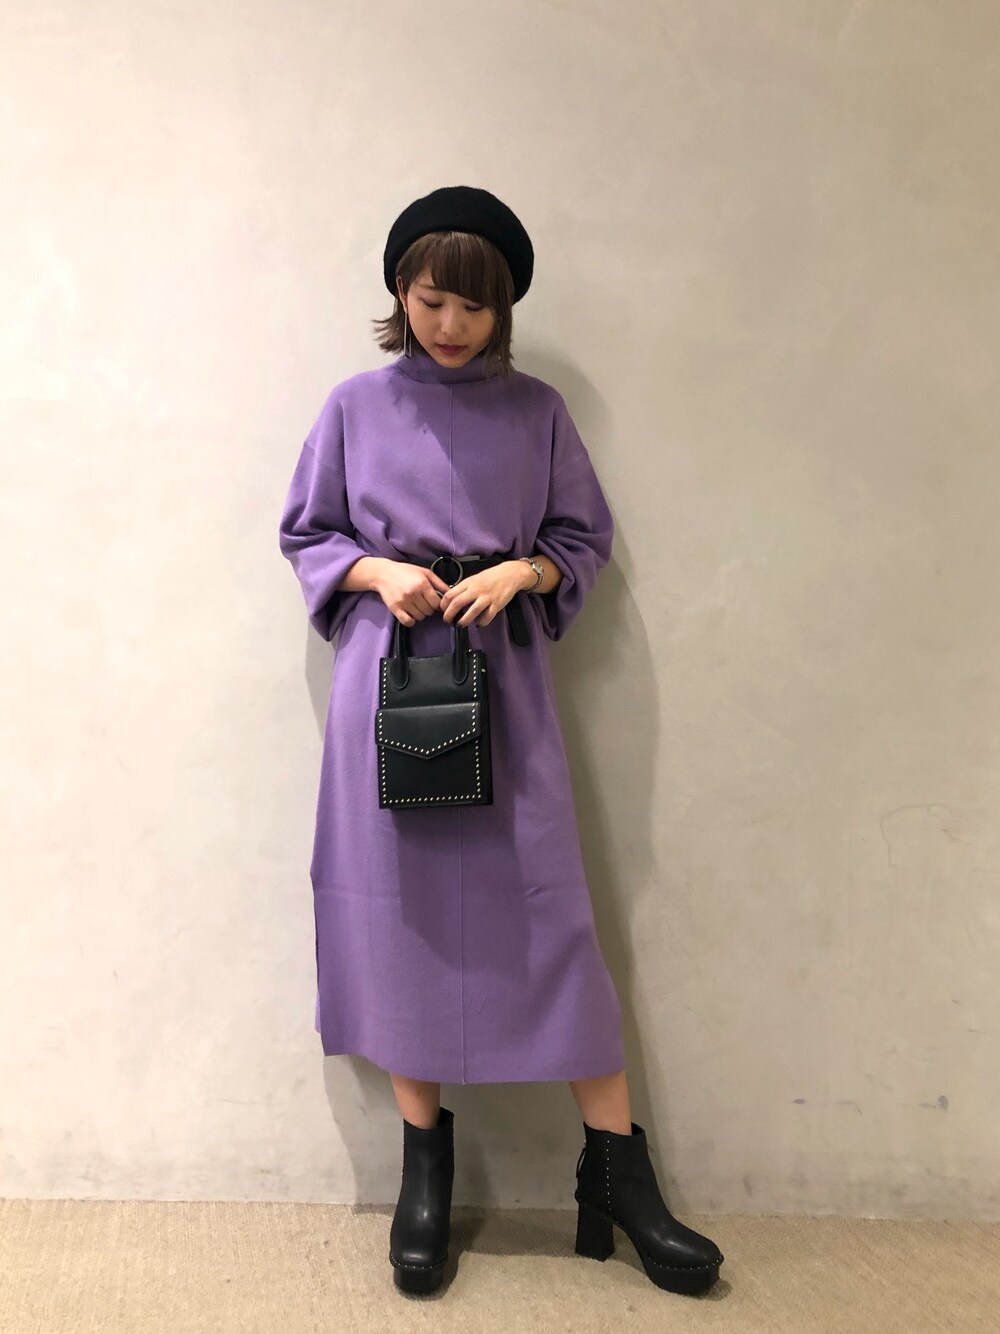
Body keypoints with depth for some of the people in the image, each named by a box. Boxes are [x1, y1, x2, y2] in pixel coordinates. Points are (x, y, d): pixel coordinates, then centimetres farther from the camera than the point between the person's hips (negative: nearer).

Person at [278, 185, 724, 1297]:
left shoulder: (538, 412, 6)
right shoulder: (357, 405, 6)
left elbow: (586, 538, 11)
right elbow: (305, 533, 11)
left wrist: (521, 571, -10)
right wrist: (376, 573, -9)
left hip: (502, 675, 0)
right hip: (386, 674, 1)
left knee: (547, 912, -3)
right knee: (401, 909, 2)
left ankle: (618, 1173, 7)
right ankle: (426, 1170, 16)